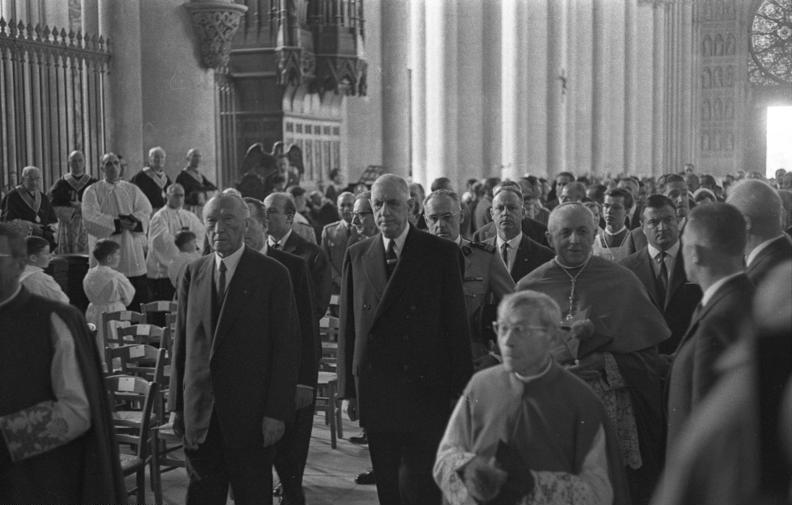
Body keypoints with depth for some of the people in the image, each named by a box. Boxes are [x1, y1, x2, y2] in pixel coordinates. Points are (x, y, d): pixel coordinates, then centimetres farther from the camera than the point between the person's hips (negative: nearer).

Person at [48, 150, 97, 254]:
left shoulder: (93, 183, 10)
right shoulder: (61, 184, 7)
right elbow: (54, 208, -1)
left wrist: (81, 206, -11)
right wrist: (76, 210, -9)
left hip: (88, 229, 0)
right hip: (67, 230, 0)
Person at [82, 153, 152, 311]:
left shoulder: (132, 189, 15)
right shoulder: (93, 191, 6)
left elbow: (146, 210, 2)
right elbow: (91, 217, -9)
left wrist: (133, 221, -18)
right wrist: (117, 223, -16)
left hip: (132, 253, 2)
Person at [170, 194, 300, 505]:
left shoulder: (272, 275, -5)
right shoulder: (193, 273, 8)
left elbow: (287, 347, -6)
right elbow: (181, 343, 10)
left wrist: (277, 412, -11)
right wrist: (177, 405, 7)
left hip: (251, 414, -3)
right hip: (199, 416, 4)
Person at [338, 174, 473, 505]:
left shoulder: (442, 254, -2)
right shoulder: (356, 256, 8)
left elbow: (456, 326, -2)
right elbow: (347, 327, 10)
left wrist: (459, 391, -4)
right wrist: (348, 390, 8)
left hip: (425, 393, -3)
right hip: (375, 396, 4)